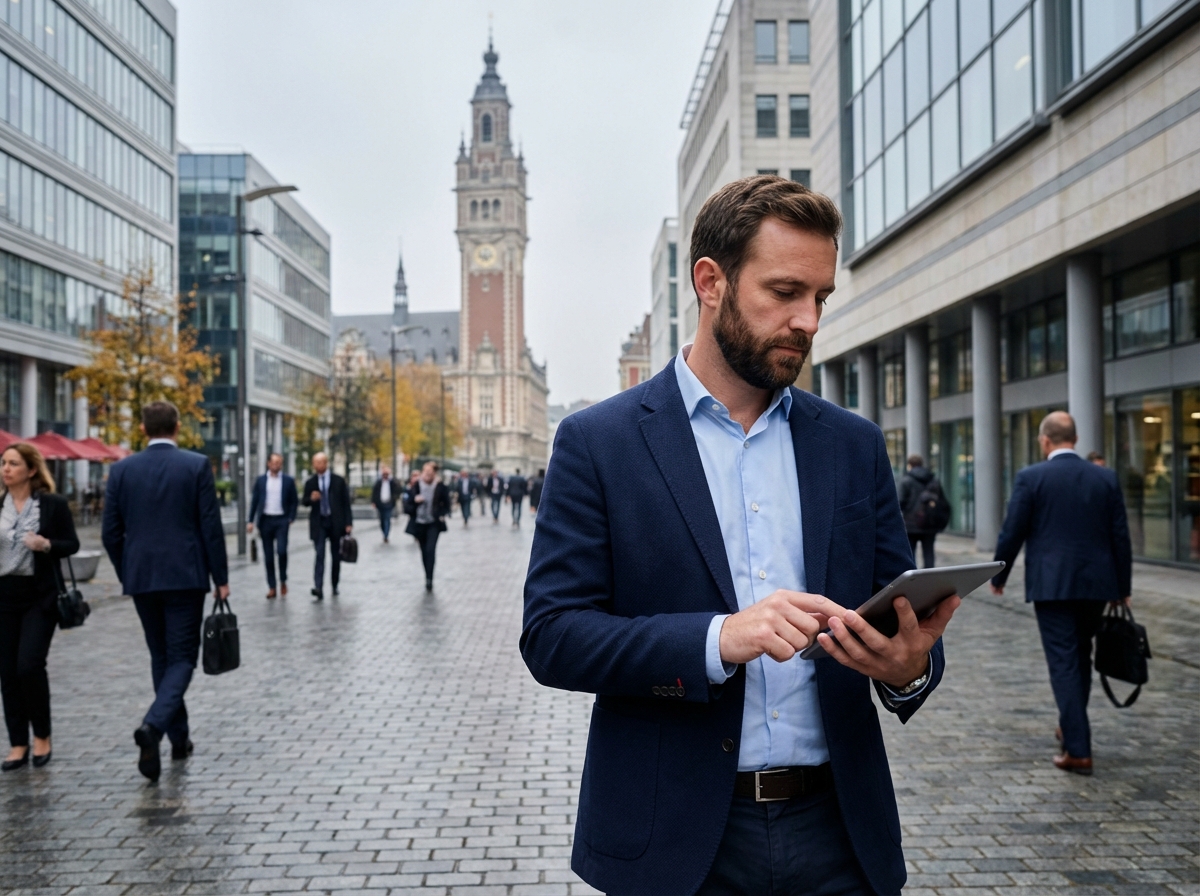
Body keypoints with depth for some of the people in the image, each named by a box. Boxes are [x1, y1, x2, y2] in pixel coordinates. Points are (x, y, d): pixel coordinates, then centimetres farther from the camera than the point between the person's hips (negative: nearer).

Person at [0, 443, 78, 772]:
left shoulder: (54, 504, -3)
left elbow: (72, 544, 0)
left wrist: (46, 545, -18)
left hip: (40, 596, -4)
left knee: (29, 665, -11)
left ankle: (42, 735, 11)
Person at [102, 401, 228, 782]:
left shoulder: (122, 469, 2)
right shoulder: (197, 465, -5)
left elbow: (110, 532, 3)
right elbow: (211, 526, -7)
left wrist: (127, 575, 17)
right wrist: (221, 578, 0)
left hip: (141, 577, 3)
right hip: (185, 576, -3)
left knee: (161, 657, 17)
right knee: (181, 658, 2)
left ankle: (179, 738, 23)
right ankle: (153, 725, -22)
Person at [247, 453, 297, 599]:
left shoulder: (288, 481, 4)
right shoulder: (260, 480, 7)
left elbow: (294, 502, 6)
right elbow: (254, 501, 7)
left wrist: (291, 518, -6)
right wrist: (251, 521, 1)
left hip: (281, 520, -2)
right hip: (265, 520, 2)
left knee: (281, 550, -14)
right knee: (268, 555, 4)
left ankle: (283, 581, 8)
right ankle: (271, 587, 11)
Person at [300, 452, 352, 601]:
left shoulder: (338, 481, 1)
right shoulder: (310, 482, 6)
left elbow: (345, 502, 2)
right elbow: (304, 502, 8)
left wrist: (348, 523, -4)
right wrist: (311, 499, -16)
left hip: (335, 522, 0)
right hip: (318, 523, 0)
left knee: (335, 555, 8)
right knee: (319, 554, -11)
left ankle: (334, 586, 20)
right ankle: (318, 587, -20)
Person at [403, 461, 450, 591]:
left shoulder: (440, 487, -8)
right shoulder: (415, 487, -6)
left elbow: (446, 504, 6)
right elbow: (407, 505, -3)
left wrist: (442, 514, -9)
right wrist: (415, 501, -21)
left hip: (433, 524, -2)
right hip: (419, 523, 2)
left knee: (430, 550, -17)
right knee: (424, 552, 11)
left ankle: (429, 579, -14)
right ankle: (428, 579, 24)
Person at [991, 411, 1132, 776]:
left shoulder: (1030, 478, -7)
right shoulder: (1106, 478, 4)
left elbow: (1012, 533, -6)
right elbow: (1120, 536, 5)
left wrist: (998, 576, 8)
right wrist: (1123, 587, 12)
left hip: (1052, 585, -4)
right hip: (1096, 584, 4)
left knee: (1064, 663, -1)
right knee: (1081, 656, 21)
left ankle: (1078, 750, -3)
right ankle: (1071, 727, 35)